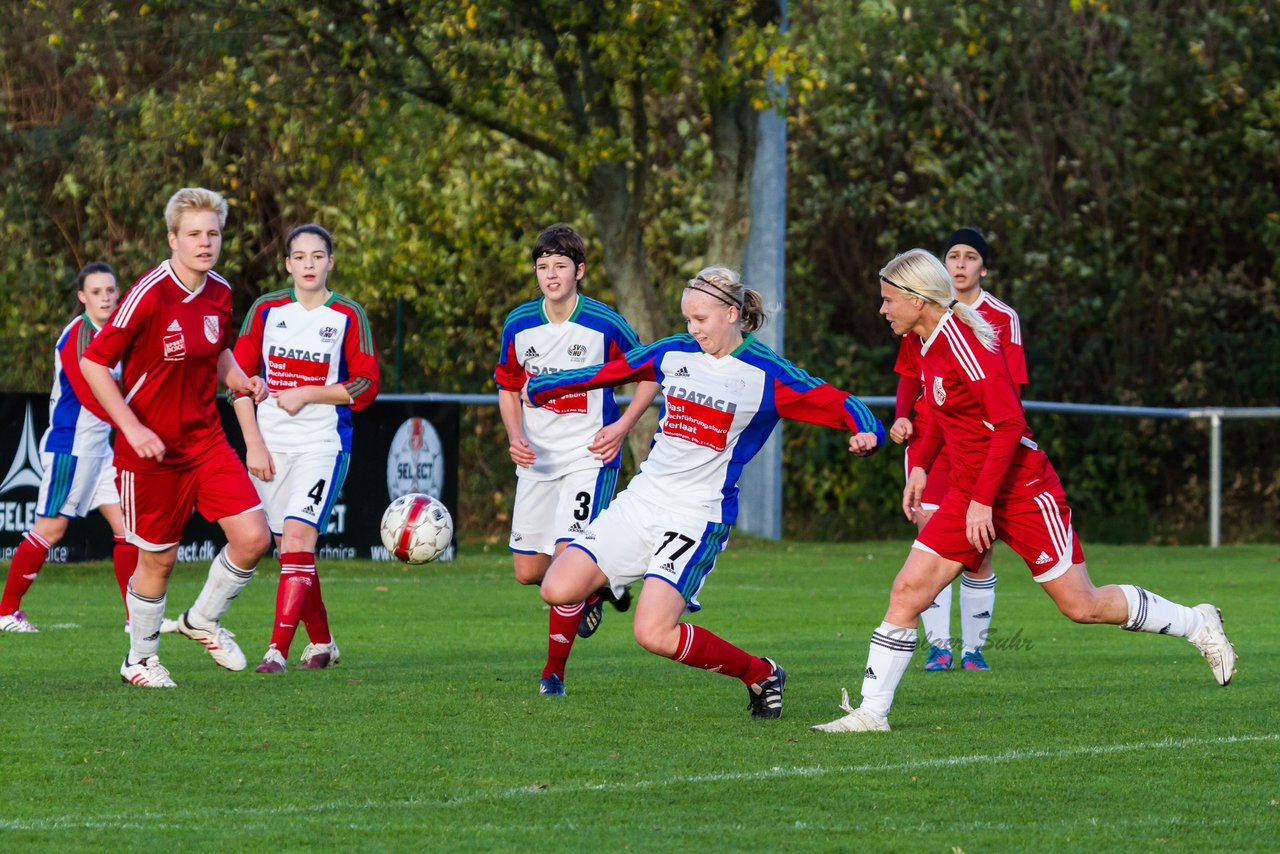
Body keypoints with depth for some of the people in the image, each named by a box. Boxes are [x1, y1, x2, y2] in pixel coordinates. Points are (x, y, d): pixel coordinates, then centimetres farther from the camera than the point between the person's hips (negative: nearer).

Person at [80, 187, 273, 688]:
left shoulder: (219, 293, 2)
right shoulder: (150, 294, -18)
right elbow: (94, 363, -15)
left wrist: (240, 381, 0)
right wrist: (132, 428, -21)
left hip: (206, 441, 6)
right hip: (150, 449, -6)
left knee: (253, 537, -7)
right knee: (157, 558, 4)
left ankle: (203, 620, 20)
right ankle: (140, 658, 28)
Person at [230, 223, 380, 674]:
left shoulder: (348, 316, 0)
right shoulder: (266, 310, 6)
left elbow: (366, 386, -2)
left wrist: (307, 394, -11)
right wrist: (254, 444, -2)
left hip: (323, 445, -4)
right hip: (270, 446, 4)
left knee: (298, 538, -18)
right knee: (288, 547, 8)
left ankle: (278, 649, -21)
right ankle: (321, 642, 26)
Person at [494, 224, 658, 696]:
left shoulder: (605, 324, -11)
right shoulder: (518, 325, 0)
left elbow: (650, 374, 1)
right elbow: (508, 387, 14)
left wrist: (622, 426, -10)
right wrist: (515, 437, -3)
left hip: (589, 458, -5)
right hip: (537, 459, 5)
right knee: (529, 571, 3)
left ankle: (554, 671, -6)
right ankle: (595, 587, 36)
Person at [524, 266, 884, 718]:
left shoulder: (766, 374, -7)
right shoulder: (673, 354, 8)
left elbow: (839, 404, -7)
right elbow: (607, 372, 22)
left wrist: (868, 432, -29)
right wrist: (539, 388, 32)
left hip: (698, 516, -5)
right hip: (641, 498, 5)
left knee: (654, 634, -21)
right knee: (557, 590, -10)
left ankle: (761, 675, 1)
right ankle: (604, 584, 28)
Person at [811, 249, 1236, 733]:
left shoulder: (962, 342, -21)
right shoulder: (927, 344, 6)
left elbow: (1009, 421, -24)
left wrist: (983, 501, -24)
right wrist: (920, 466, 13)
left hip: (1022, 489, -8)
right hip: (969, 493, 8)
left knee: (1082, 606, -2)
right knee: (907, 590, -4)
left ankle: (1198, 625, 17)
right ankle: (871, 712, -2)